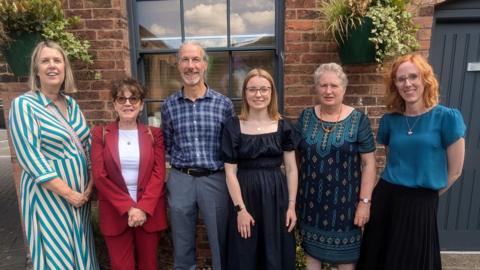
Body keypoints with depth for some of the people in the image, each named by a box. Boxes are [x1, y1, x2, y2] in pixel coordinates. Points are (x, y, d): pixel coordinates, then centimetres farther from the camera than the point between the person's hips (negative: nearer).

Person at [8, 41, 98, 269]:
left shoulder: (71, 103, 7)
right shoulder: (23, 105, -11)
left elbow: (88, 144, 9)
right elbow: (30, 158, -17)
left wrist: (91, 183, -3)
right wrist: (68, 193, -18)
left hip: (82, 192, 6)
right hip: (49, 196, -6)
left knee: (81, 251, 17)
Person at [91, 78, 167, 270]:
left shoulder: (154, 134, 3)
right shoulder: (100, 134, 1)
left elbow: (159, 173, -3)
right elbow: (99, 176, -5)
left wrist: (143, 207, -14)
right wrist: (127, 207, -12)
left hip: (149, 211, 1)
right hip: (115, 212, 0)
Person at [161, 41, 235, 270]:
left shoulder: (223, 103, -3)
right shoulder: (169, 105, 2)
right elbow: (167, 145, 12)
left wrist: (219, 165, -1)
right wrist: (182, 163, 4)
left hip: (215, 180, -1)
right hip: (180, 180, 2)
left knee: (220, 241, 14)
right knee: (182, 243, 17)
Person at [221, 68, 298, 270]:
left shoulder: (283, 127, 1)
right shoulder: (233, 127, -3)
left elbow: (291, 169, 3)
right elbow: (230, 172, -5)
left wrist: (291, 205, -1)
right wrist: (240, 208, -10)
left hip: (276, 195, 1)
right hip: (245, 195, -1)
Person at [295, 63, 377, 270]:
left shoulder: (358, 120, -7)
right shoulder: (306, 117, 0)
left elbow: (369, 163, -6)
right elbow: (294, 156, 5)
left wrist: (365, 201, -10)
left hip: (344, 200, -2)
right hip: (311, 199, 2)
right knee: (311, 250, 16)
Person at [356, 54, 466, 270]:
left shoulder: (447, 117, -9)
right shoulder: (389, 120, 1)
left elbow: (454, 171, -3)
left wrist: (426, 193, 4)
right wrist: (392, 190, 11)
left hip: (420, 204, -3)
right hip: (385, 199, 4)